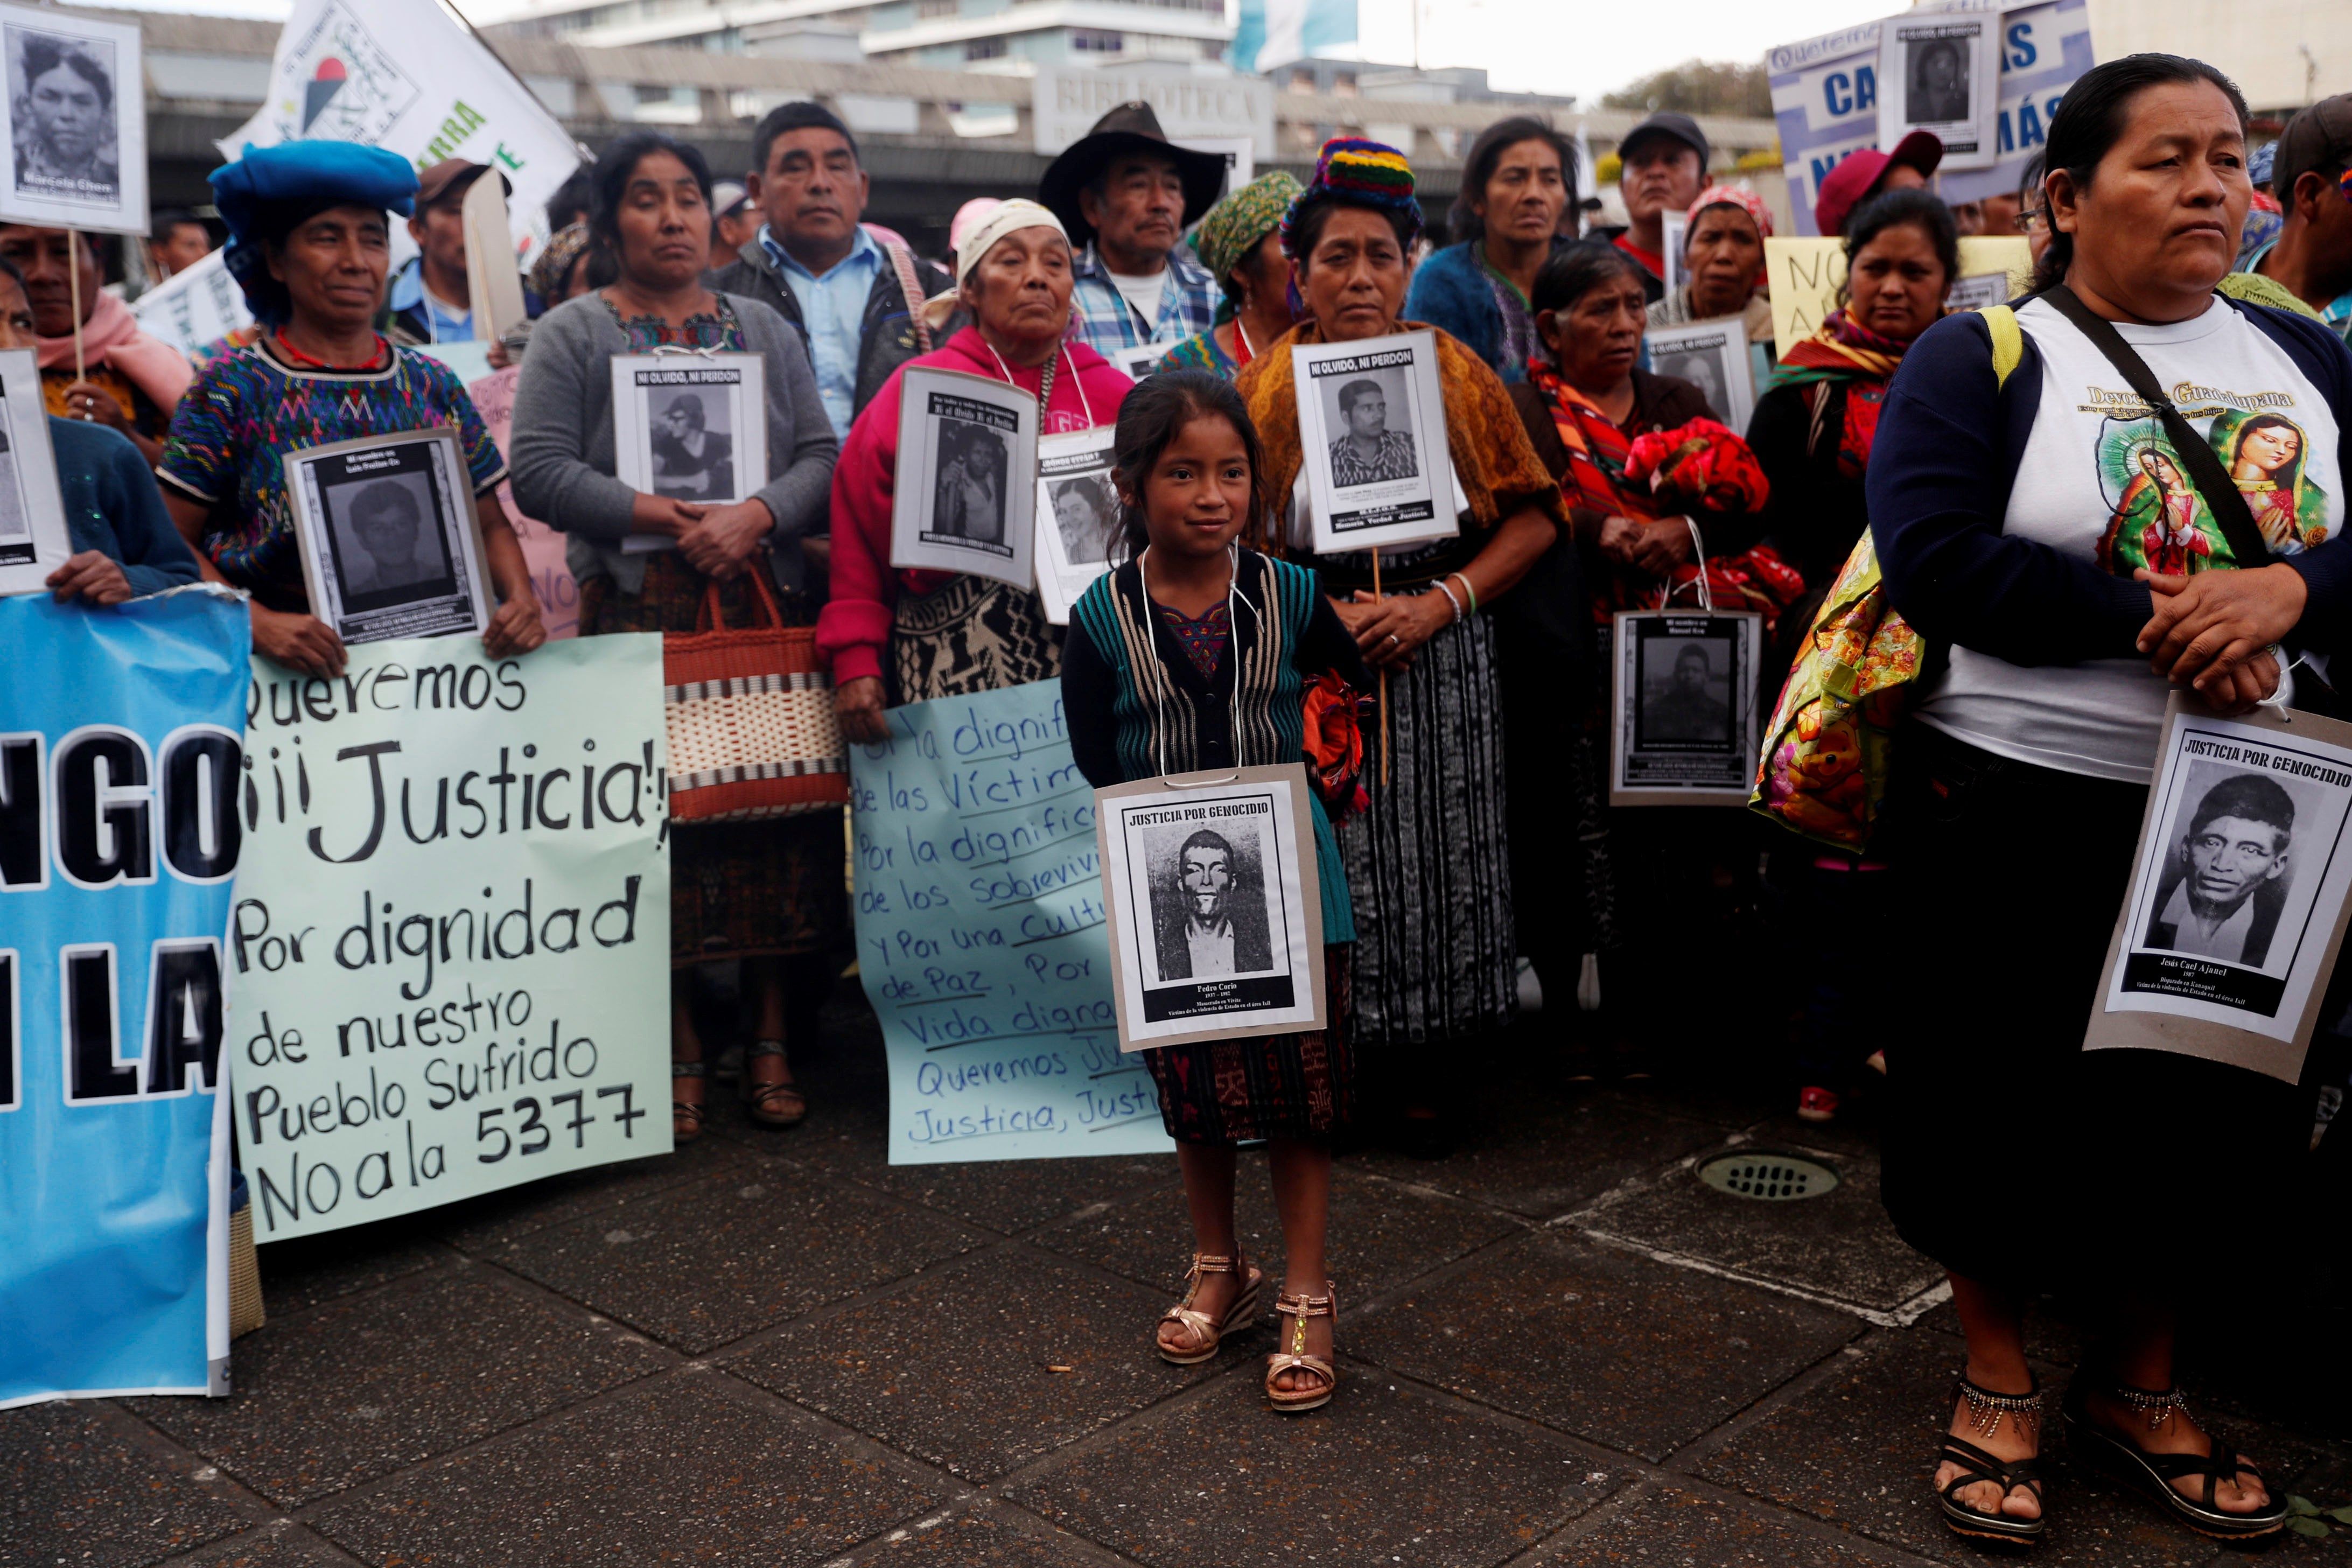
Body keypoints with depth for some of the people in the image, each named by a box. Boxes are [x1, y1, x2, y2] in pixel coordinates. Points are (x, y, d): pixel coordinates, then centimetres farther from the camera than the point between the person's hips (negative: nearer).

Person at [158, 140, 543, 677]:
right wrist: (258, 623, -14)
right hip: (281, 674, -4)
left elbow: (490, 526, 18)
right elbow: (171, 541, 1)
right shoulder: (233, 387, 4)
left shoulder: (434, 385, 14)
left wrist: (522, 601, -1)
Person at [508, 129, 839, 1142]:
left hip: (765, 607, 3)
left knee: (777, 805, -1)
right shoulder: (572, 335, 7)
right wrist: (667, 519, -12)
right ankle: (679, 1051, 6)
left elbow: (822, 456, 9)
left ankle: (773, 1042, 8)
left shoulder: (763, 329, 17)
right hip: (634, 613, -2)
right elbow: (540, 471, -4)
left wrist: (756, 515, -11)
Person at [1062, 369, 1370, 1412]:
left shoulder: (1289, 598, -5)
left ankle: (1306, 1298, 19)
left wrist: (1309, 779, -3)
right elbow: (1096, 761, -4)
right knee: (1194, 1090, 14)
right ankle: (1218, 1272, 34)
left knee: (1300, 1091, 5)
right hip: (1169, 886, 1)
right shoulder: (1103, 620, -7)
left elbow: (1351, 694, 8)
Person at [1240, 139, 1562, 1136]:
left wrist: (1441, 603, -11)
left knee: (1432, 857, 3)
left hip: (1441, 665, 1)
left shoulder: (1457, 373, 5)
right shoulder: (1264, 388, 4)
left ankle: (1416, 1060, 19)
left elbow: (1531, 519, 2)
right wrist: (1327, 614, -13)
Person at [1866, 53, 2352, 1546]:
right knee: (2008, 1099, 8)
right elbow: (1934, 557, -18)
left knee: (2221, 1104, 14)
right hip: (2018, 806, -4)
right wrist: (2151, 620, -22)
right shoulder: (1980, 358, -4)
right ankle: (2001, 1380, 29)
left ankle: (2139, 1386, 35)